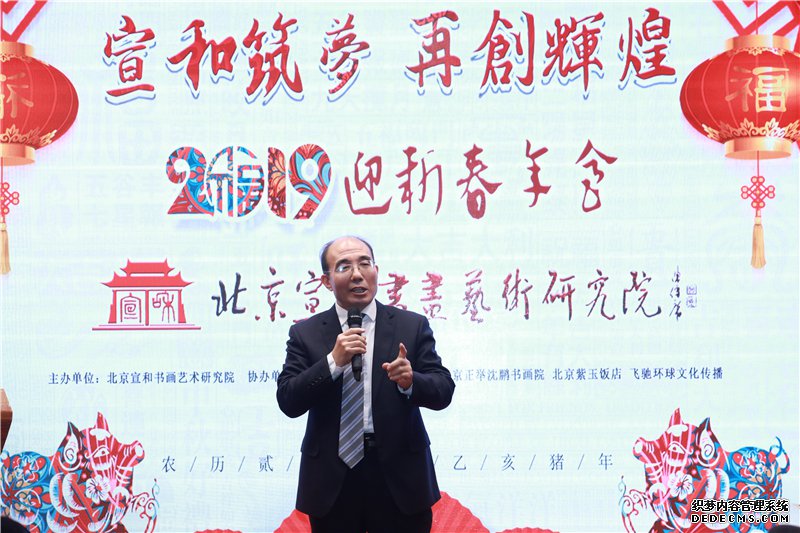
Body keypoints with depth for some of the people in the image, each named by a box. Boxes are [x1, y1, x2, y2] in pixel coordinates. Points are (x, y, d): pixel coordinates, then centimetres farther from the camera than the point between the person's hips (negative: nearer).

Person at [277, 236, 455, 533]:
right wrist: (334, 361, -17)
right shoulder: (305, 333, 3)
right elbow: (288, 402, -5)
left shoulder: (412, 326, 3)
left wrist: (410, 380, -23)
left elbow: (443, 391, -2)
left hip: (399, 478, 0)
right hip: (332, 482, 0)